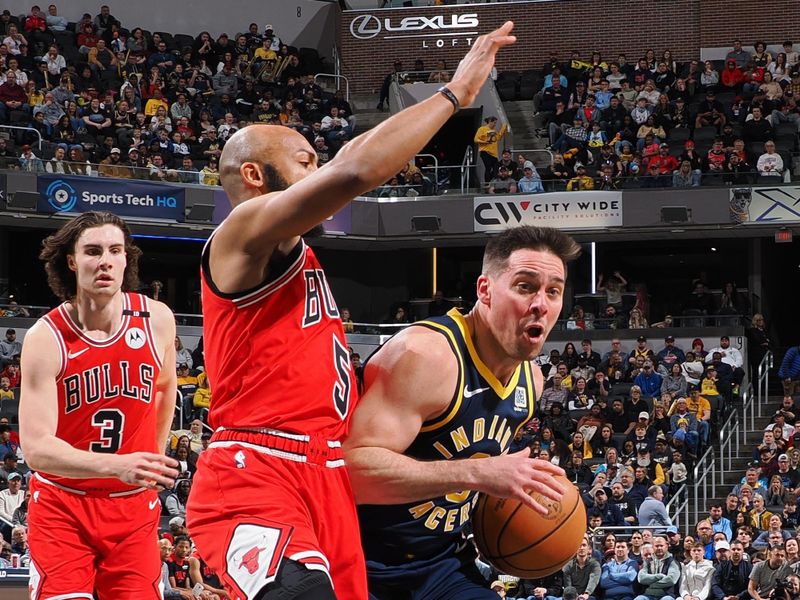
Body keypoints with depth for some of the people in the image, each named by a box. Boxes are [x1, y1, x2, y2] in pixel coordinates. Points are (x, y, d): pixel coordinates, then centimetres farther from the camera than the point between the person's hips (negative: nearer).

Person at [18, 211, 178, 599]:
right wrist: (117, 467, -35)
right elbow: (36, 448, -22)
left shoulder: (157, 320, -3)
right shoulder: (46, 338, -14)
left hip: (134, 508, 3)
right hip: (62, 507, -3)